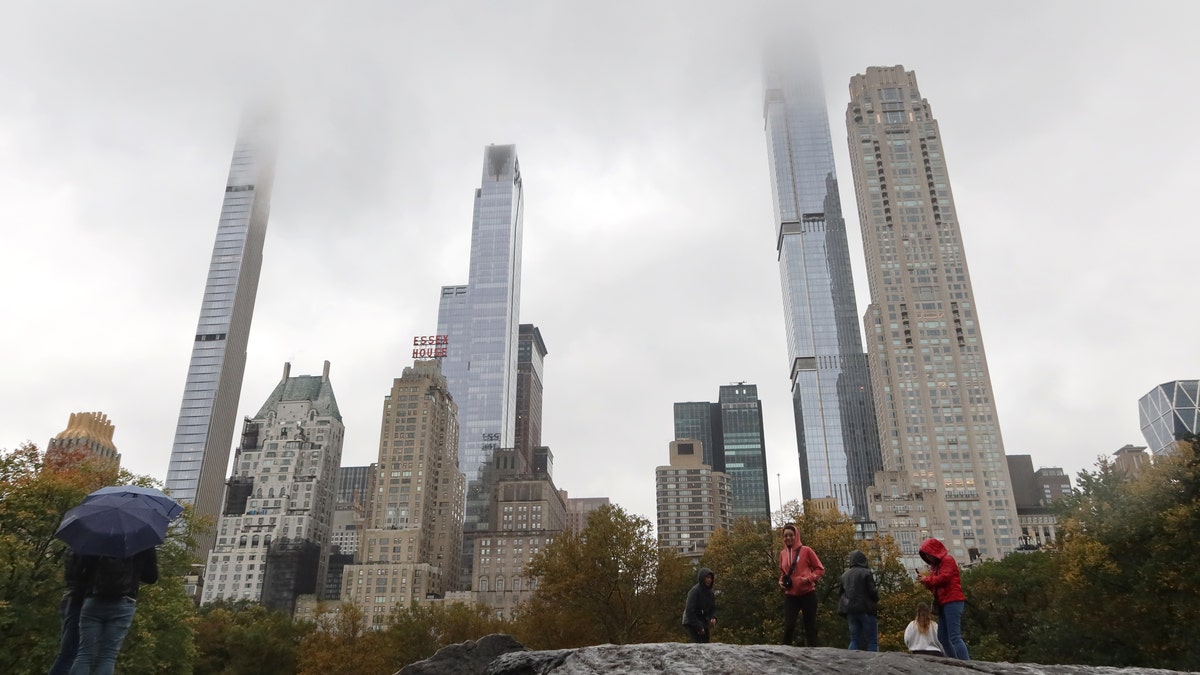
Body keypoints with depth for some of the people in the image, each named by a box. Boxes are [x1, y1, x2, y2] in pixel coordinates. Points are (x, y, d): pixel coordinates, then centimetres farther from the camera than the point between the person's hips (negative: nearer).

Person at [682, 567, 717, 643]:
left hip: (703, 623, 7)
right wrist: (698, 627, -20)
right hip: (692, 623, -7)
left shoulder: (709, 592, 5)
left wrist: (713, 617, -11)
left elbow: (713, 608, 12)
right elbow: (689, 610, -20)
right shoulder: (695, 591, -17)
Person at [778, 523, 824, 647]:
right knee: (788, 626, -6)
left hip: (807, 594, -3)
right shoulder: (782, 554, 8)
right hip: (790, 595, 3)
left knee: (810, 626, 4)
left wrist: (809, 578, -15)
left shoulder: (806, 550, -4)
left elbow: (820, 569, 0)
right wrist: (781, 582, 3)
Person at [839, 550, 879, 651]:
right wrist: (876, 601, 9)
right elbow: (873, 591, -10)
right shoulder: (866, 573, -8)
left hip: (851, 611, 5)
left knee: (854, 640, 9)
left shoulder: (844, 575, 12)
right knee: (872, 641, 0)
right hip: (866, 610, -5)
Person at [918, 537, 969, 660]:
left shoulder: (947, 560, -1)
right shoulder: (935, 565, 23)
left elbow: (944, 577, -16)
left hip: (952, 601, -9)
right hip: (943, 604, 9)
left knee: (954, 637, -16)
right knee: (942, 638, 5)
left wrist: (927, 579, -4)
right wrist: (927, 582, 3)